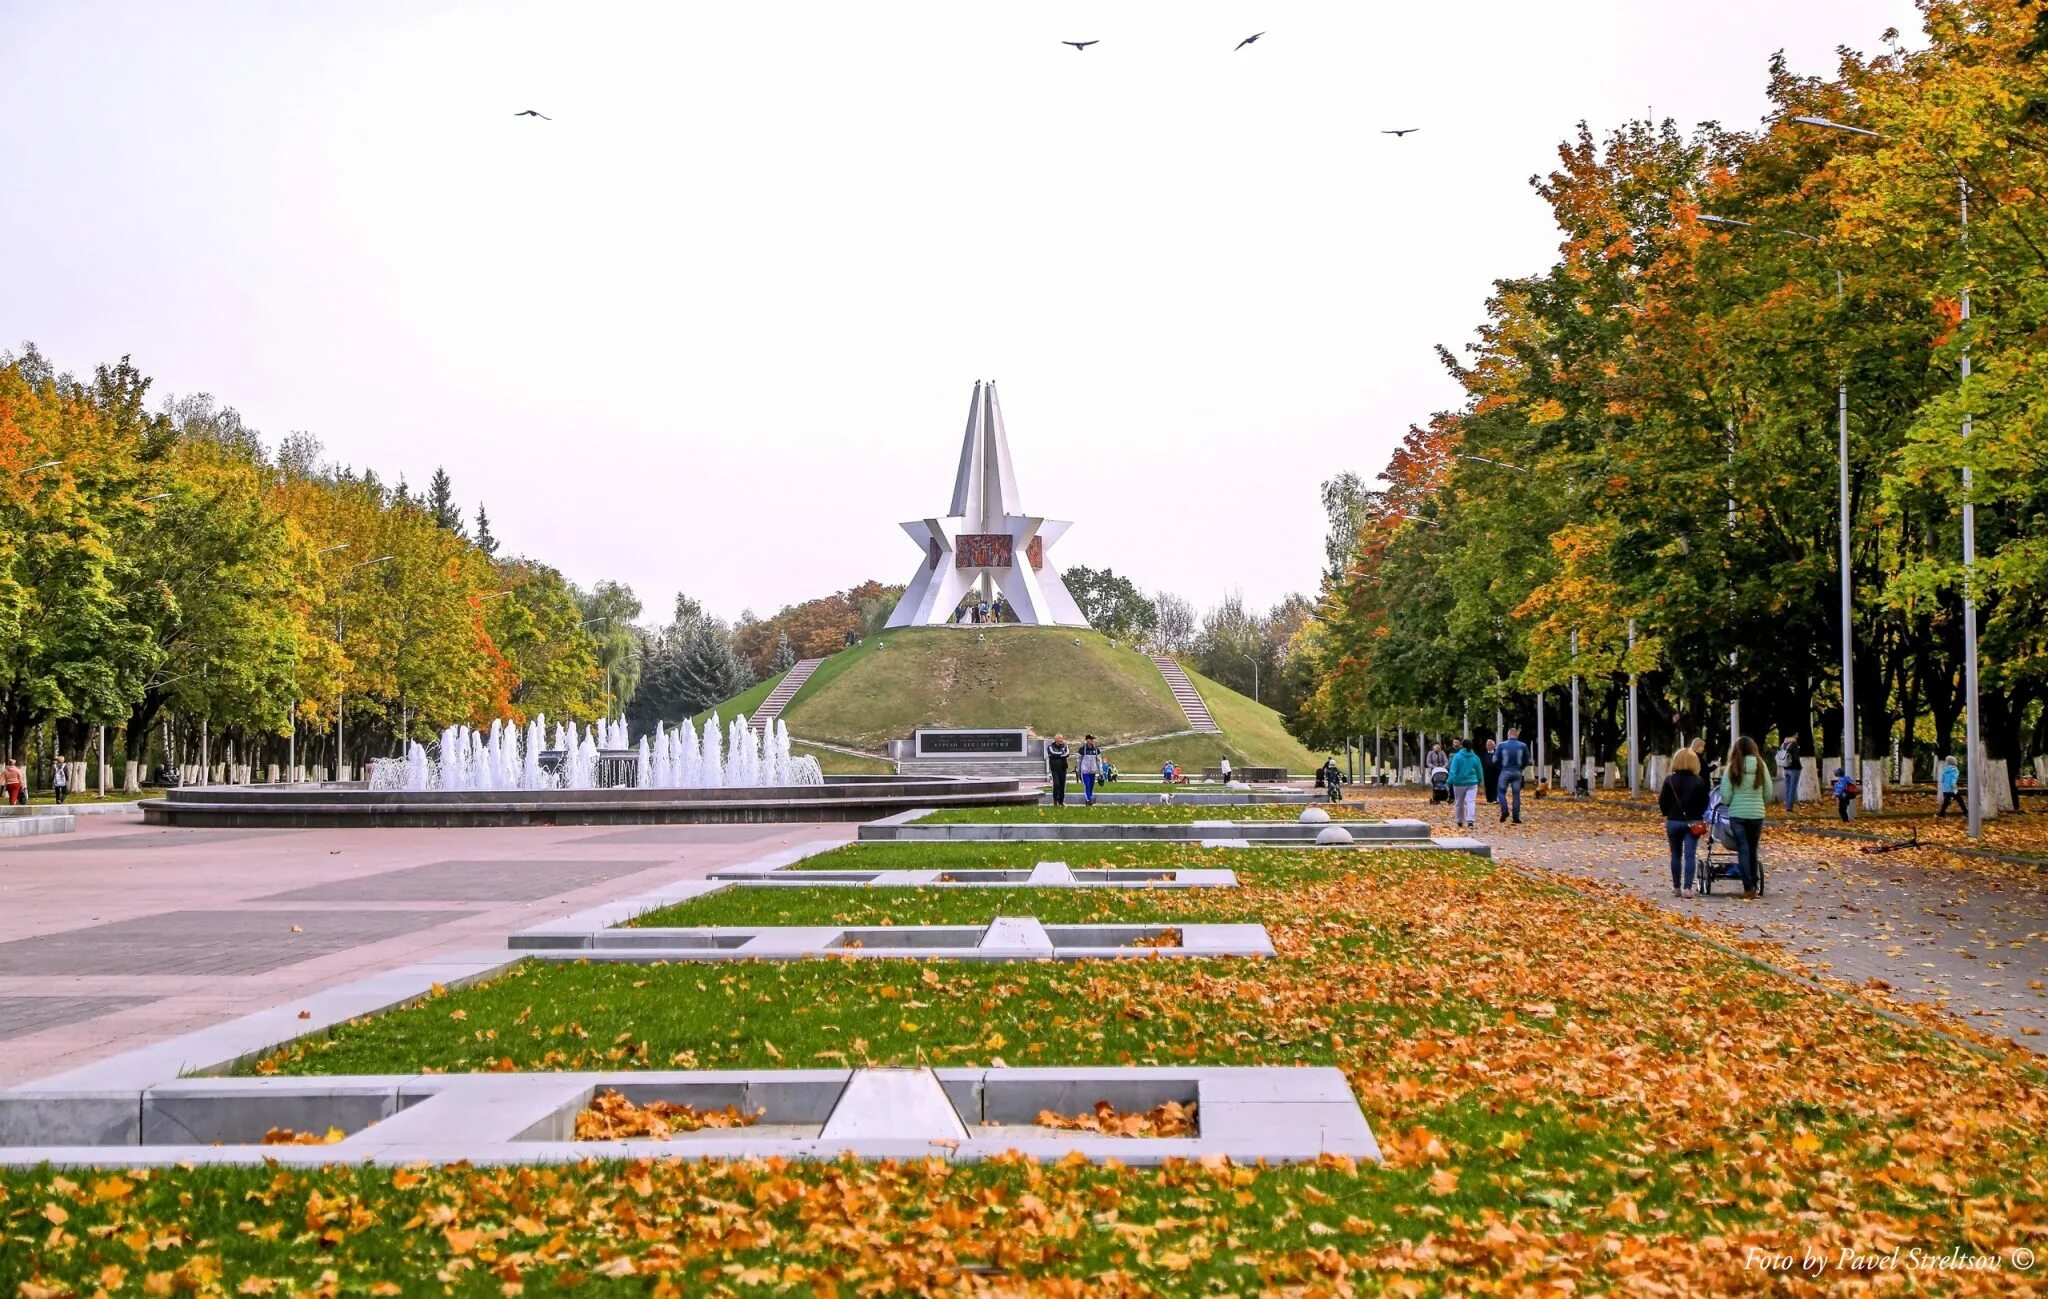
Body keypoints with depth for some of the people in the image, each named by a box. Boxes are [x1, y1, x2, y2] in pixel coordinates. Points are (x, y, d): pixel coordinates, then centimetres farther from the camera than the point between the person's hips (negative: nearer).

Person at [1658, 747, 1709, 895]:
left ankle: (1676, 887, 15)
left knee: (1676, 855, 12)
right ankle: (1687, 887, -10)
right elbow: (1704, 803, 0)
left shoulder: (1669, 780, -5)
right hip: (1693, 822, 0)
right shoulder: (1699, 781, -4)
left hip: (1674, 822, 0)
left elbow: (1663, 802, -3)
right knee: (1690, 855, -2)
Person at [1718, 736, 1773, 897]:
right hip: (1757, 813, 2)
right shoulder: (1761, 766, 0)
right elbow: (1768, 793, 5)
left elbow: (1725, 795, -5)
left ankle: (1748, 887, -7)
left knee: (1743, 849, 0)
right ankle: (1754, 886, 14)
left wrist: (1729, 803, 16)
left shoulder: (1732, 768, -6)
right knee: (1753, 849, 11)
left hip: (1737, 813, -2)